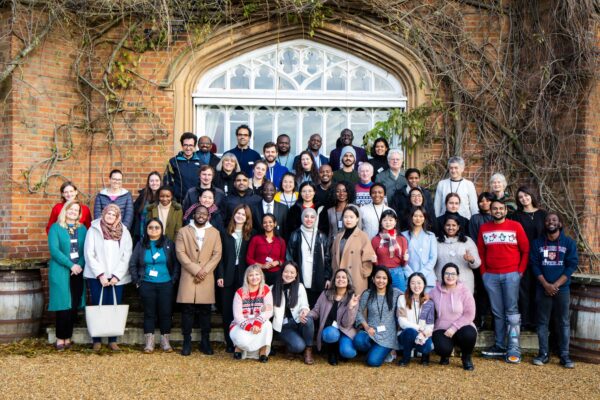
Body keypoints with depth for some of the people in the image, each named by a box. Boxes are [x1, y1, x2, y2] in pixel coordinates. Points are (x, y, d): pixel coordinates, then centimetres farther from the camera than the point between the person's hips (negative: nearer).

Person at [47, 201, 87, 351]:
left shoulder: (82, 229, 11)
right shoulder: (56, 227, 1)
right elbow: (54, 250, -9)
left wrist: (80, 265, -12)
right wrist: (71, 265, -16)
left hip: (78, 272, 3)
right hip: (60, 272, -3)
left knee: (74, 306, 4)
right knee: (63, 305, -5)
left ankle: (68, 337, 13)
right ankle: (60, 338, 6)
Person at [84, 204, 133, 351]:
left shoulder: (124, 232, 7)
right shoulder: (93, 230, 2)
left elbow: (127, 256, 3)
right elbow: (89, 254, -3)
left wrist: (117, 276, -7)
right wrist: (100, 274, -10)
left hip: (117, 277, 1)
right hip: (97, 276, -1)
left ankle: (113, 340, 7)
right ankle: (96, 340, 8)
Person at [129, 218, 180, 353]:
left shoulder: (169, 244, 2)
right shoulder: (141, 244, 4)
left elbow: (176, 263, 4)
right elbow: (132, 264, 6)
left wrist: (173, 280, -2)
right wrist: (137, 281, 1)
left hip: (165, 285, 0)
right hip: (147, 285, 0)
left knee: (165, 312, 2)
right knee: (149, 313, 5)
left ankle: (165, 341, 14)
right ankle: (149, 342, 11)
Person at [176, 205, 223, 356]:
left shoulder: (214, 233, 11)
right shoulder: (183, 231, 7)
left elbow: (217, 254, 3)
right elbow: (180, 253, -3)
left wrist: (204, 270, -10)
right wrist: (195, 270, -12)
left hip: (207, 278, 1)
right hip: (188, 277, -1)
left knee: (205, 310, 3)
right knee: (187, 310, -2)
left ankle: (205, 341, 11)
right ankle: (187, 341, 5)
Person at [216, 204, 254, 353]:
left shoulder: (250, 235, 6)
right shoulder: (225, 233, 7)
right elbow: (220, 256, 4)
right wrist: (220, 275, -5)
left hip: (244, 277, -1)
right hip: (228, 276, 1)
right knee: (227, 310, 4)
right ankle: (229, 342, 10)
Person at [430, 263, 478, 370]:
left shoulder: (464, 292, -3)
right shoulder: (435, 292, 3)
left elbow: (469, 314, -9)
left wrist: (454, 328, -18)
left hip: (461, 328, 0)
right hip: (441, 329, 0)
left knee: (469, 334, -36)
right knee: (443, 348, -31)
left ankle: (466, 357, 0)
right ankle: (445, 355, 13)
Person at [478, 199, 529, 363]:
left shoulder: (515, 226, 2)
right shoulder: (484, 228, 10)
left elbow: (525, 250, 3)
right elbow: (481, 252, 13)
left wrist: (520, 271, -3)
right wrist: (483, 272, 6)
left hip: (511, 275, -3)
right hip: (490, 276, 3)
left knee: (512, 311, -5)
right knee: (497, 312, 7)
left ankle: (514, 350, -4)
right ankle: (499, 346, 14)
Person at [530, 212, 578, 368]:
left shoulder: (569, 242, 3)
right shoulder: (537, 243, 7)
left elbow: (572, 265, -3)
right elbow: (534, 265, 1)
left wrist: (556, 285, -11)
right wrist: (546, 285, -11)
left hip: (562, 288, -1)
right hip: (543, 288, 1)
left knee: (564, 322, 1)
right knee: (542, 321, 2)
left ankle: (565, 355, 5)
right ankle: (543, 353, 8)